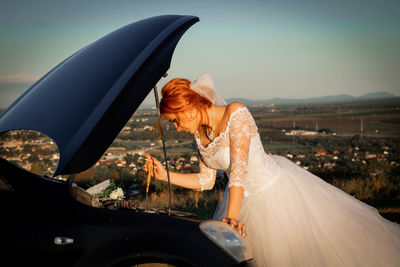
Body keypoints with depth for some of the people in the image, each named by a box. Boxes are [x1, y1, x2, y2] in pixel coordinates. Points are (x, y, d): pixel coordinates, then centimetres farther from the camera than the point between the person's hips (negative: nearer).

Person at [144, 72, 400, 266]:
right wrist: (166, 175, -2)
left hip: (277, 188, -7)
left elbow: (239, 167, -31)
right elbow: (206, 181, 7)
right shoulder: (200, 133, 0)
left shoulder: (235, 113, -23)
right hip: (246, 199, 8)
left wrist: (232, 216, -36)